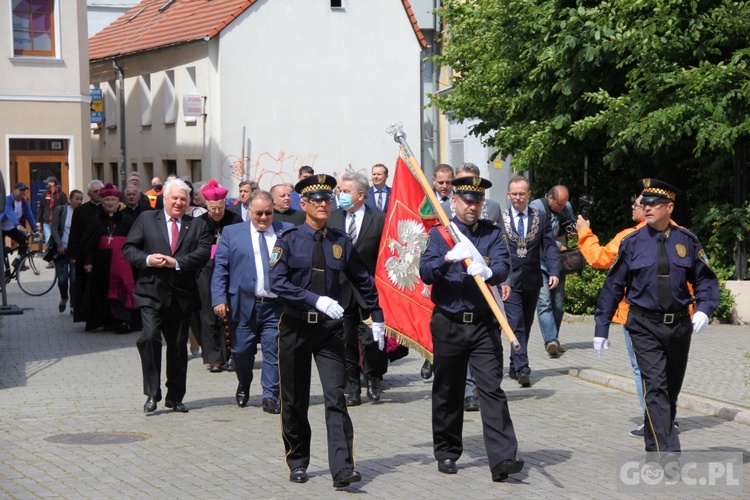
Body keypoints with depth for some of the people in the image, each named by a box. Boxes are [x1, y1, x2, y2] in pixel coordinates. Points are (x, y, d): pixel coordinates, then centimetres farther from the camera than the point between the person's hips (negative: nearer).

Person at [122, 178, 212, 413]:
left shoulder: (197, 225, 9)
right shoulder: (146, 219, 8)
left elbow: (203, 253, -6)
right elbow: (128, 248, 4)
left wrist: (176, 262, -19)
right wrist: (147, 259, -15)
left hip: (182, 296, 2)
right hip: (151, 293, -2)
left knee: (178, 346, 8)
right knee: (150, 338, -17)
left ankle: (175, 397, 22)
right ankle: (152, 394, -7)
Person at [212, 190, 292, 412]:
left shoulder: (288, 232, 7)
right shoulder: (232, 233, 7)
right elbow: (220, 268, 4)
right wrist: (219, 299, -7)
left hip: (277, 304, 0)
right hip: (243, 304, 0)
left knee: (274, 351, -2)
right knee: (242, 352, 8)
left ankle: (270, 396, 8)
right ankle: (243, 387, 34)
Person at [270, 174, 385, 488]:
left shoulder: (341, 243, 4)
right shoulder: (289, 240, -3)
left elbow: (363, 282, 15)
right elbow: (277, 283, -14)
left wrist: (377, 318, 16)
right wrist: (316, 300, -24)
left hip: (329, 329, 1)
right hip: (295, 328, -1)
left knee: (336, 397, -11)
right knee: (294, 401, 9)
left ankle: (342, 469, -15)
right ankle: (298, 464, 25)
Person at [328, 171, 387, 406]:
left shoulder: (379, 218, -2)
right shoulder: (332, 219, 6)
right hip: (341, 290, 3)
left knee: (370, 338, -6)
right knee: (347, 342, 6)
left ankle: (373, 378, 20)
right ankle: (352, 389, 15)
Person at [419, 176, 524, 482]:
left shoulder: (493, 233, 6)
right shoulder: (440, 233, 4)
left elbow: (503, 267, -10)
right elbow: (425, 273, -9)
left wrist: (488, 271, -33)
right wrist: (448, 258, -28)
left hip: (484, 324, 0)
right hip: (448, 324, 0)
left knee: (492, 389, -9)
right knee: (447, 391, 10)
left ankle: (502, 459, -14)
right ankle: (447, 453, 24)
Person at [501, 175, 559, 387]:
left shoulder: (541, 217, 5)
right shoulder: (500, 218, -1)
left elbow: (549, 245, 0)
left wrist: (554, 272, -14)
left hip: (532, 280, 3)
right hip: (510, 281, -3)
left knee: (526, 325, 11)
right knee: (516, 324, -11)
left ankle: (515, 366, 24)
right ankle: (522, 369, -14)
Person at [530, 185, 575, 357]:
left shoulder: (567, 207, 10)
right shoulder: (537, 206, -7)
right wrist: (559, 246, -11)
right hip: (540, 261, -6)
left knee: (558, 303, 6)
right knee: (544, 302, -16)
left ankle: (553, 341, 15)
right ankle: (551, 341, -25)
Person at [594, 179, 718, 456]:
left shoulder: (687, 240, 0)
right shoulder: (632, 242, -3)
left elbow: (706, 279, 7)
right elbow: (613, 286, 2)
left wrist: (704, 309, -13)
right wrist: (601, 328, 1)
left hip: (679, 326, 3)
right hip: (645, 326, -3)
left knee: (672, 389, 15)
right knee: (656, 388, -15)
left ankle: (654, 442, 34)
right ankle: (665, 453, -17)